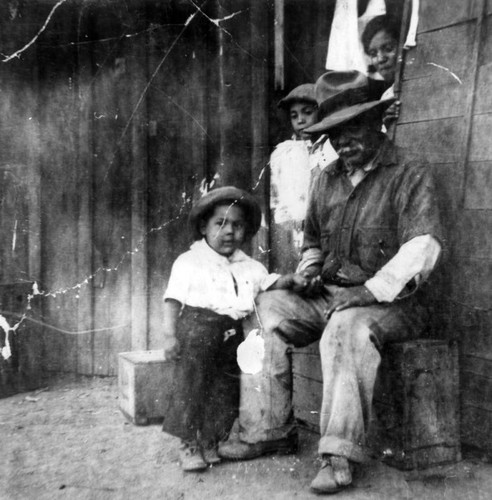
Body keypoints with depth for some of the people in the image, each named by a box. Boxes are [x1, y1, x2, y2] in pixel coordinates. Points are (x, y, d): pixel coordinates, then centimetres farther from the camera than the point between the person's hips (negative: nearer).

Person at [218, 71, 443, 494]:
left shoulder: (410, 173, -6)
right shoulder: (328, 179, 14)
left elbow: (422, 248, -19)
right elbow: (313, 241, 29)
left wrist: (372, 290, -25)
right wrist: (310, 271, 8)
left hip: (391, 301, -7)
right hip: (328, 296, 7)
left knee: (347, 327, -36)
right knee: (265, 310, -11)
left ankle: (340, 455, -30)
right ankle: (269, 431, -5)